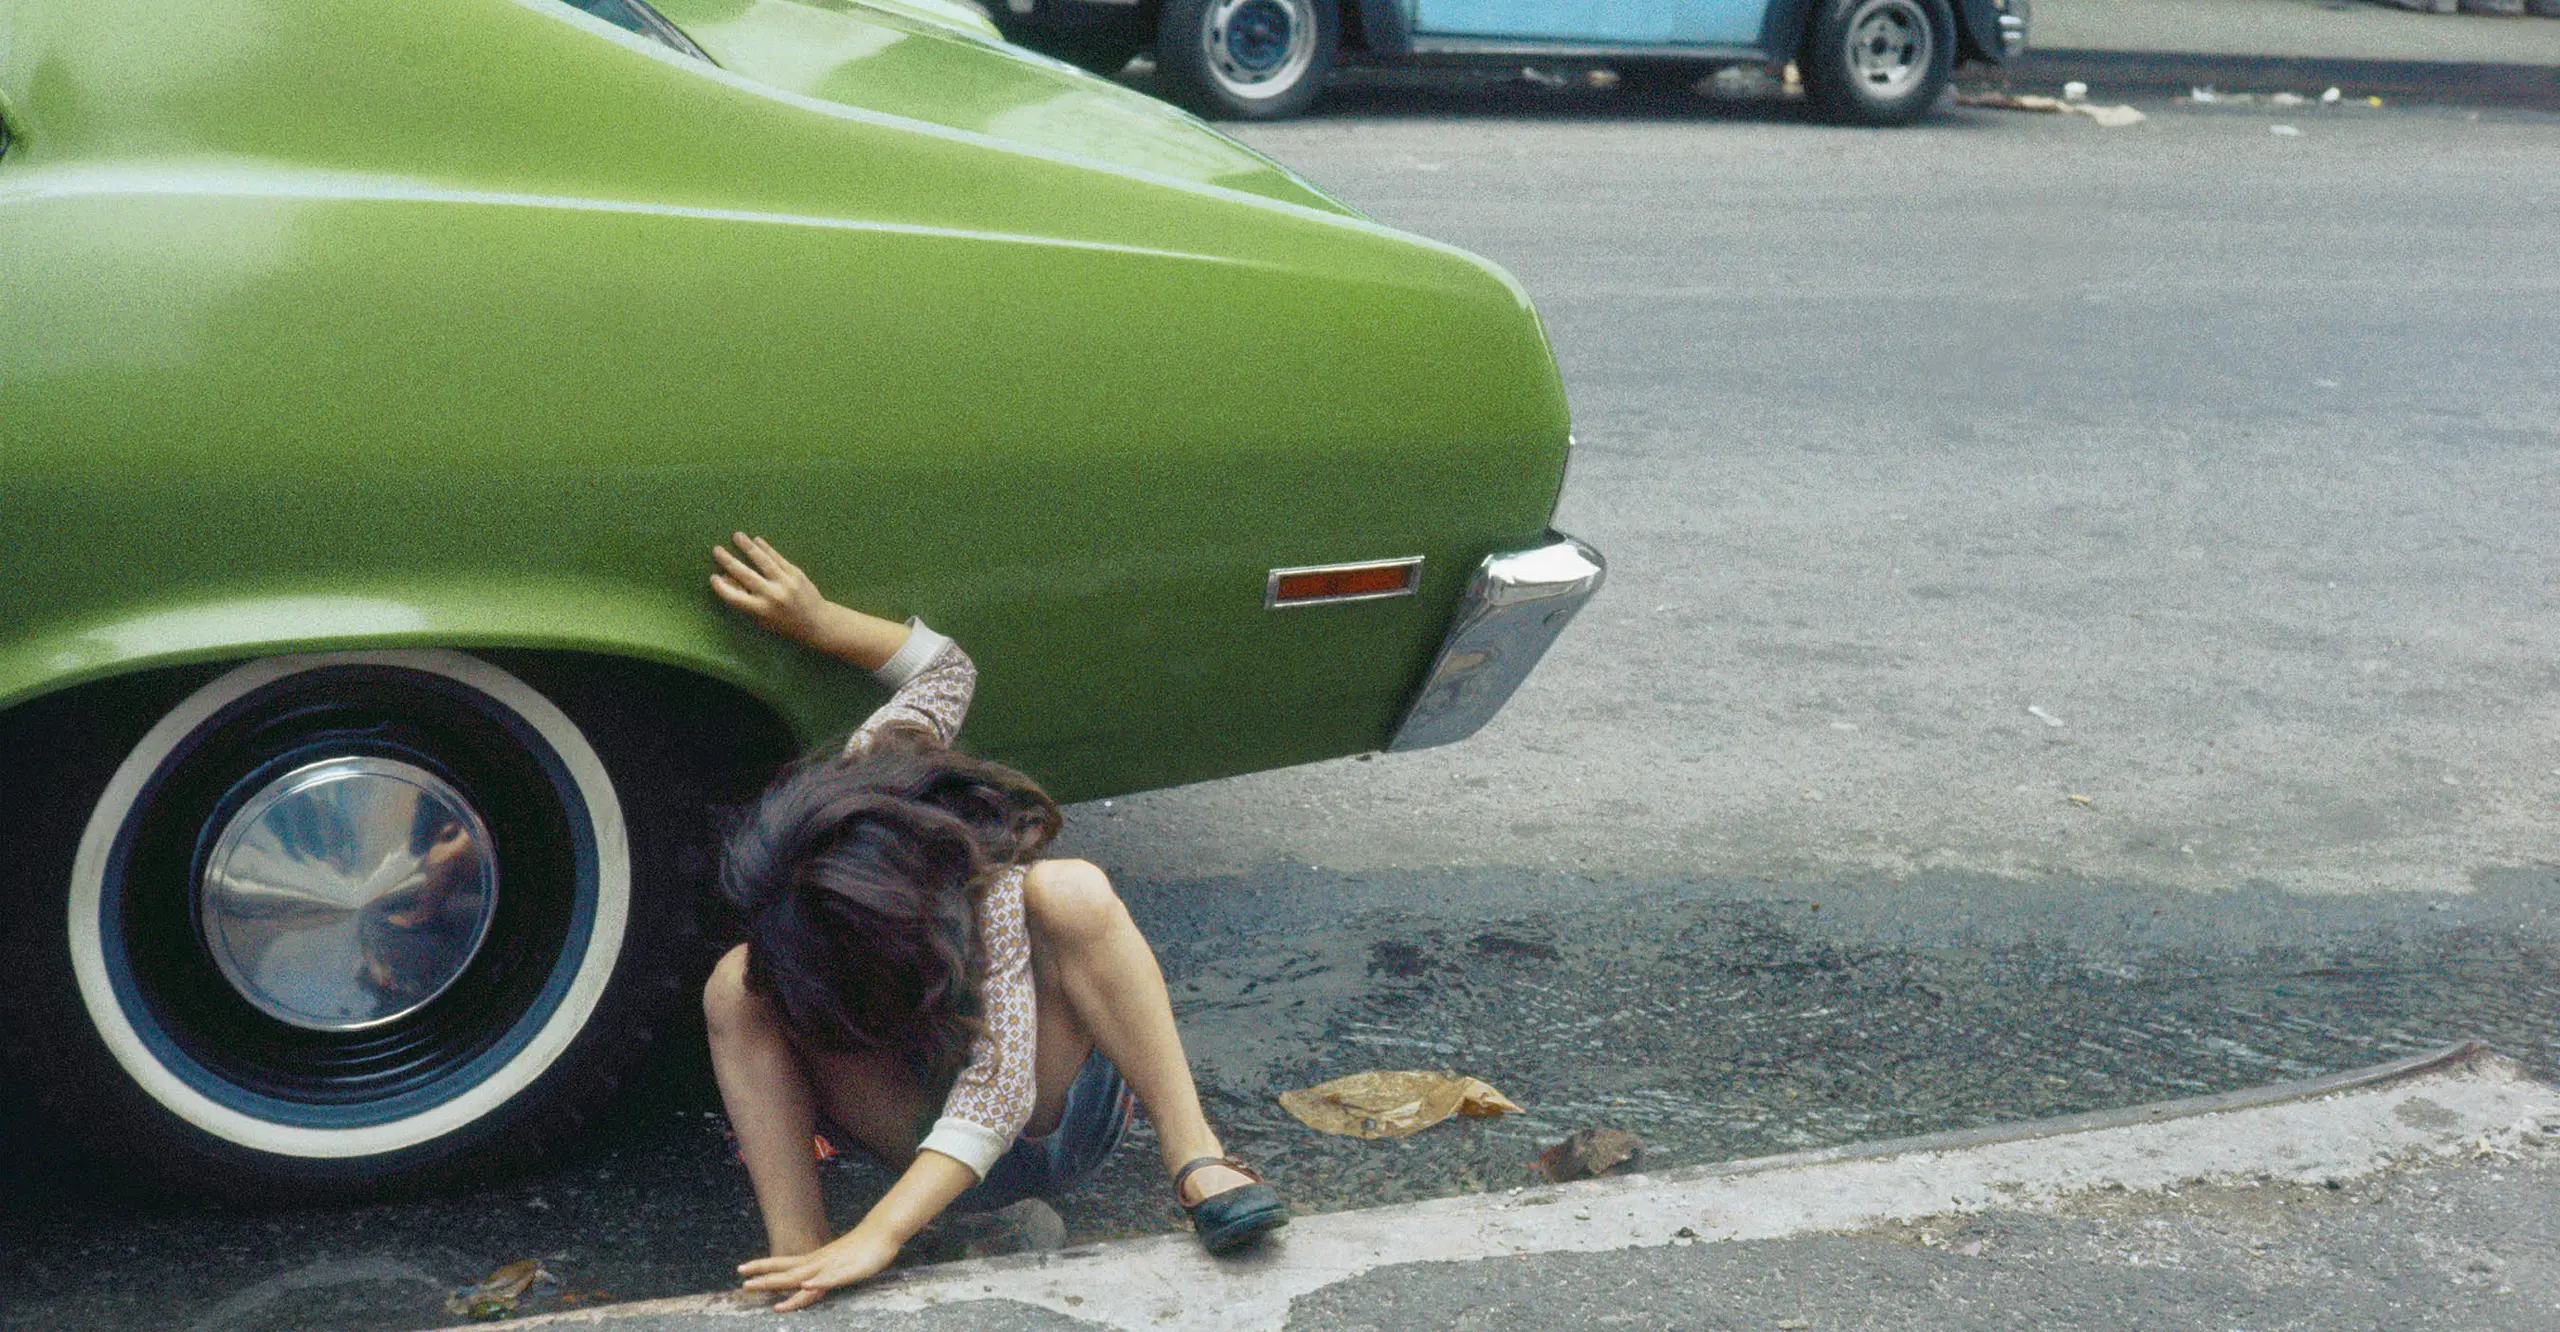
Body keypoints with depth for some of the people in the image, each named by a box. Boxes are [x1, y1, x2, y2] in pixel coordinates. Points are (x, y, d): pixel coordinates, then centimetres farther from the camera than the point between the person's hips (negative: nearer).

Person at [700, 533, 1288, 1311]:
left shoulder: (986, 892, -36)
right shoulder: (860, 779, -20)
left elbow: (1001, 1085, -44)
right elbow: (946, 666, -2)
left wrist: (877, 1236, -52)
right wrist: (817, 622, -9)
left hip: (1048, 1121, -5)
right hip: (924, 1127, 5)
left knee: (1071, 892, -38)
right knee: (735, 985, -23)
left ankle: (1195, 1159, -35)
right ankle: (797, 1253, -32)